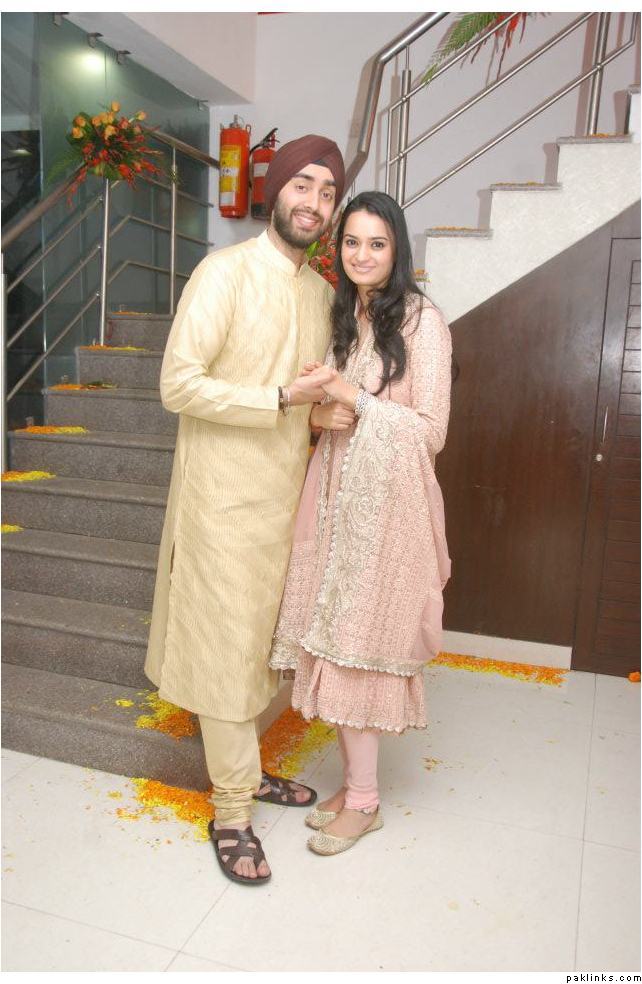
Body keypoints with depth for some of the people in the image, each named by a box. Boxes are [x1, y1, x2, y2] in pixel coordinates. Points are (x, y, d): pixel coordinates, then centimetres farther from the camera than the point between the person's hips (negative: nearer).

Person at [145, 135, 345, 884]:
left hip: (285, 494, 7)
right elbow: (178, 384, -17)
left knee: (257, 638, 17)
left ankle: (240, 768, 36)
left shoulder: (321, 292, 10)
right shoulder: (226, 272, -10)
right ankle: (231, 811, 17)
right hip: (225, 495, -7)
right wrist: (281, 400, -20)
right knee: (224, 646, 2)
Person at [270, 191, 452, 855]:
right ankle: (355, 782, 27)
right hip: (333, 493, 6)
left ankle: (363, 801, 18)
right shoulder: (340, 316, 13)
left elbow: (431, 432, -11)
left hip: (387, 501, -6)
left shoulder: (421, 321, -8)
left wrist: (353, 399, -15)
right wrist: (320, 416, -4)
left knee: (360, 645, 0)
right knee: (333, 643, 9)